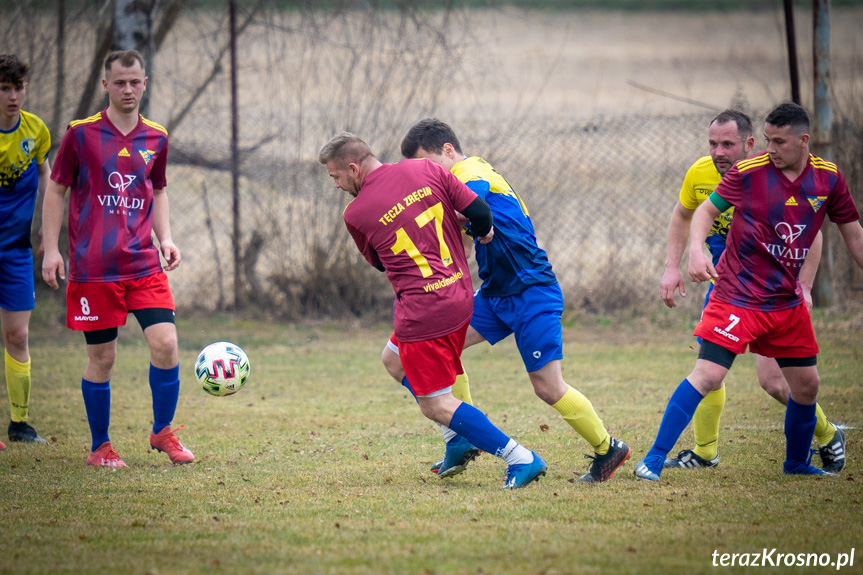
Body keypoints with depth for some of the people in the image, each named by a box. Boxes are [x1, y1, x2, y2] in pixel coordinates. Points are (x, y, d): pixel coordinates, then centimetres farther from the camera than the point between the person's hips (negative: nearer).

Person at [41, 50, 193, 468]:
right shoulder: (81, 134, -2)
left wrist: (165, 239, 8)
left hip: (144, 265, 3)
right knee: (101, 357, 1)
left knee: (165, 343, -10)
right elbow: (56, 190, 4)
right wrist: (51, 249, -3)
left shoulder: (156, 138, 9)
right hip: (92, 268, -3)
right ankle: (100, 447, 17)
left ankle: (163, 432, 11)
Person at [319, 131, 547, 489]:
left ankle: (520, 459, -8)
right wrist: (485, 232, 21)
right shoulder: (425, 171, 0)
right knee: (395, 358, 28)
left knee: (436, 405, 0)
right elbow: (478, 210, -1)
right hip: (460, 297, 7)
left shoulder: (355, 214, -8)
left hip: (422, 313, -7)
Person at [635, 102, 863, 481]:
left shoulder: (829, 179, -1)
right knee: (708, 374, -17)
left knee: (806, 384, 10)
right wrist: (696, 250, -17)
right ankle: (653, 460, -14)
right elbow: (707, 210, 0)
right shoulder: (748, 171, -10)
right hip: (737, 296, -5)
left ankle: (796, 463, 34)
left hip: (788, 301, 5)